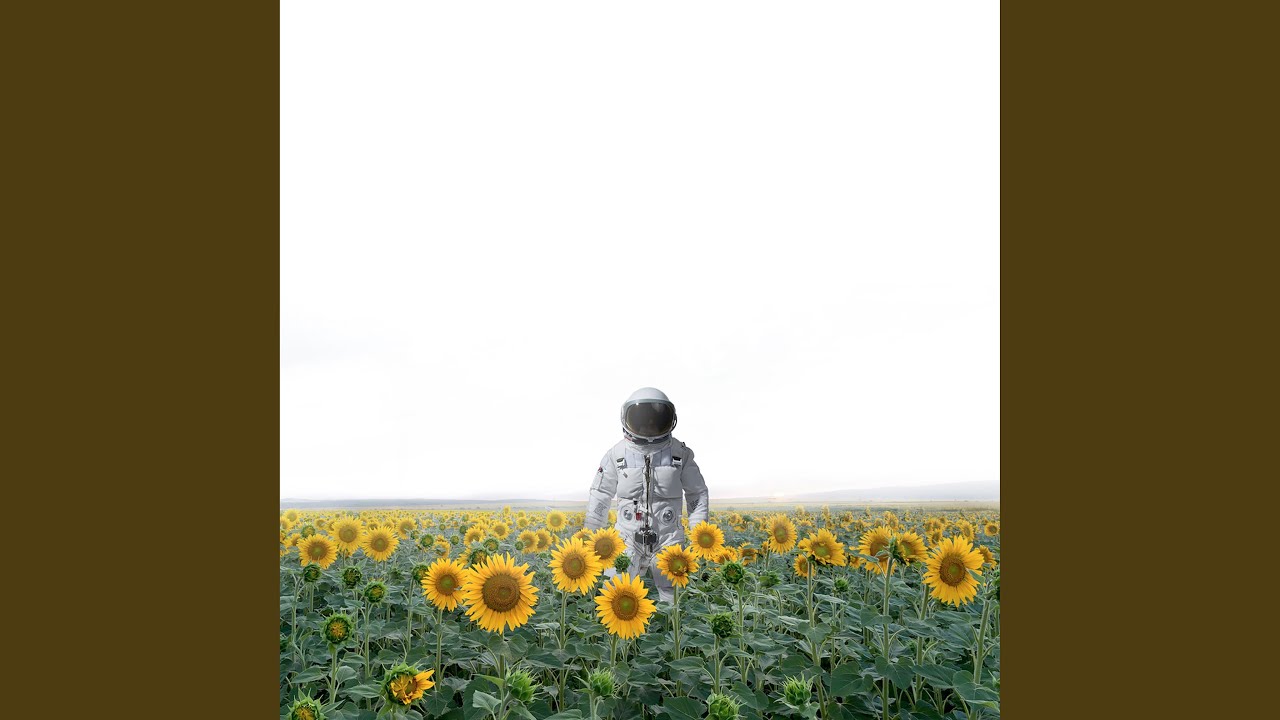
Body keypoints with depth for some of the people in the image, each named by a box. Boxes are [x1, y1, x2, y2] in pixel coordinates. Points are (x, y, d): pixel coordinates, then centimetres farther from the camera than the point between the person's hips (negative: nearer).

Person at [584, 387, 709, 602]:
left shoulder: (680, 453, 0)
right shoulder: (617, 454, 0)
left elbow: (697, 493, 10)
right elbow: (600, 495, 8)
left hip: (668, 540, 0)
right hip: (629, 541, 0)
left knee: (675, 600, 4)